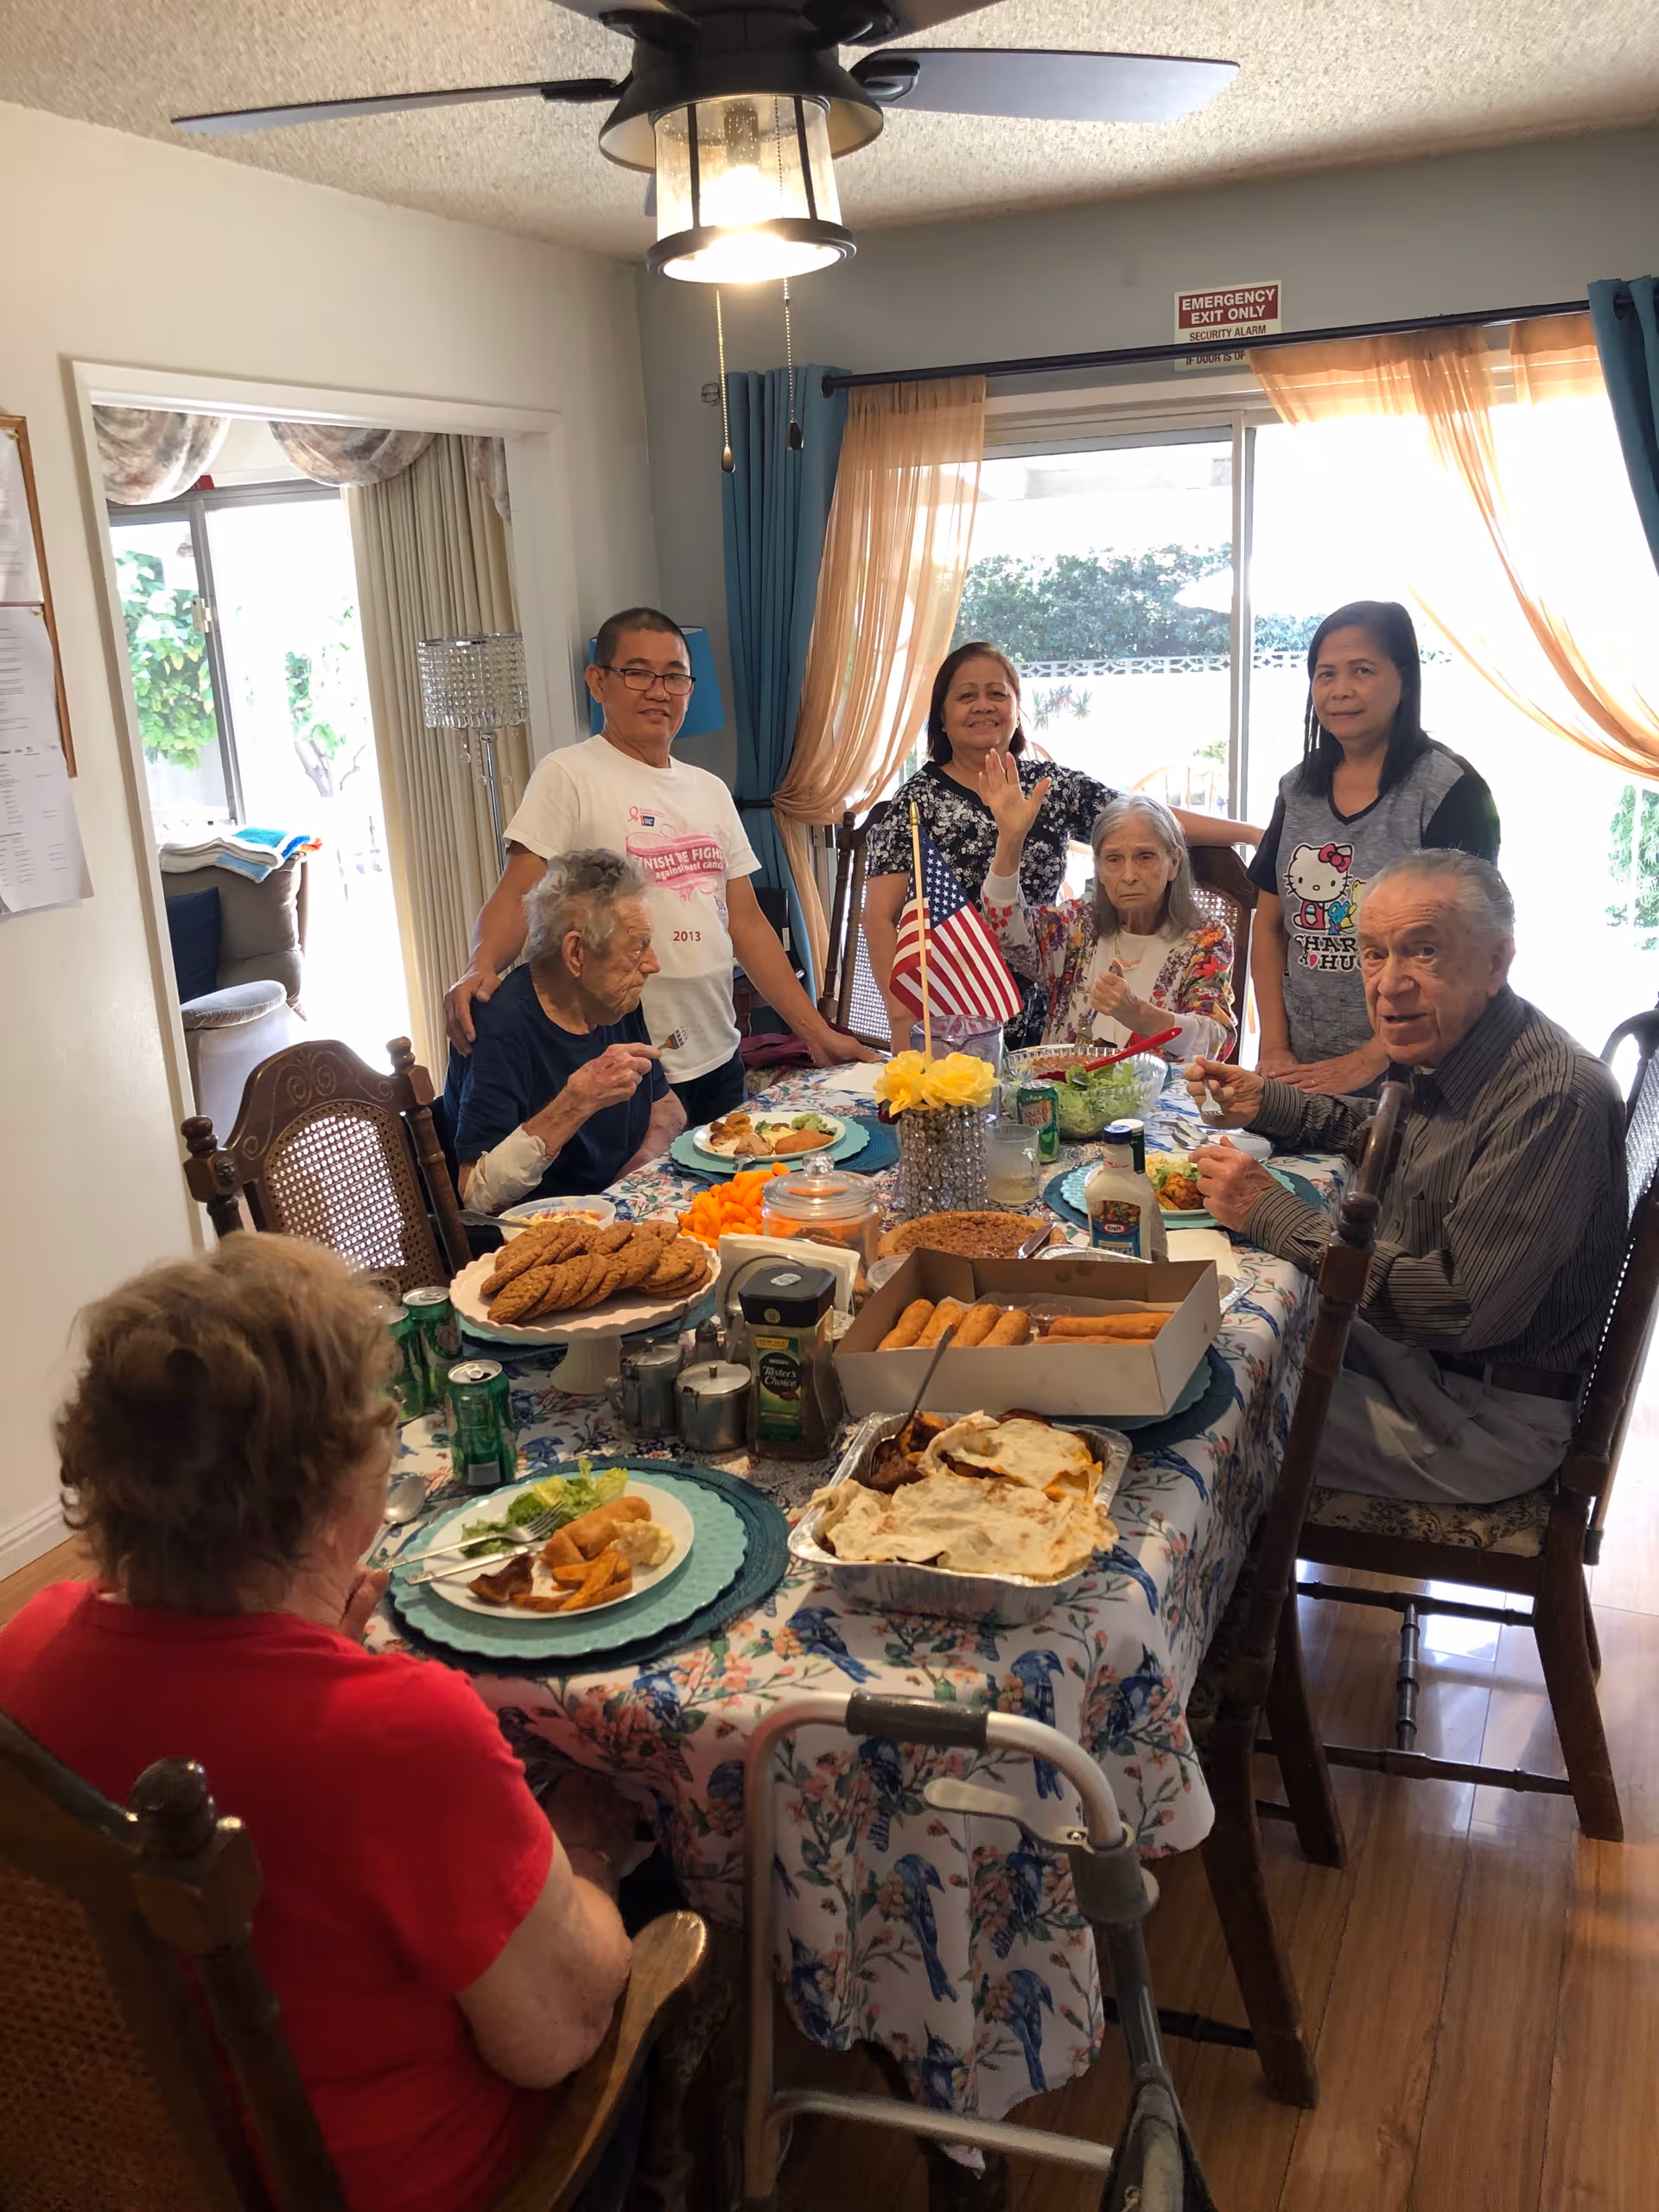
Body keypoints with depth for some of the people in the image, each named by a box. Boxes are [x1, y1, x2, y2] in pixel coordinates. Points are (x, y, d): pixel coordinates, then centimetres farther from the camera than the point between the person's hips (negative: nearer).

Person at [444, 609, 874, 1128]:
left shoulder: (710, 790, 13)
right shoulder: (569, 776, -5)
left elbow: (747, 924, 14)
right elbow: (516, 896, -12)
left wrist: (818, 1034, 10)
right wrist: (482, 967, -33)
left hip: (717, 1061, 6)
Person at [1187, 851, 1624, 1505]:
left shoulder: (1555, 1099, -28)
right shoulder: (1437, 1051, 0)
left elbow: (1466, 1310, -30)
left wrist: (1272, 1215, -25)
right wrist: (1266, 1101, 7)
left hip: (1494, 1418, -8)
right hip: (1420, 1346, 8)